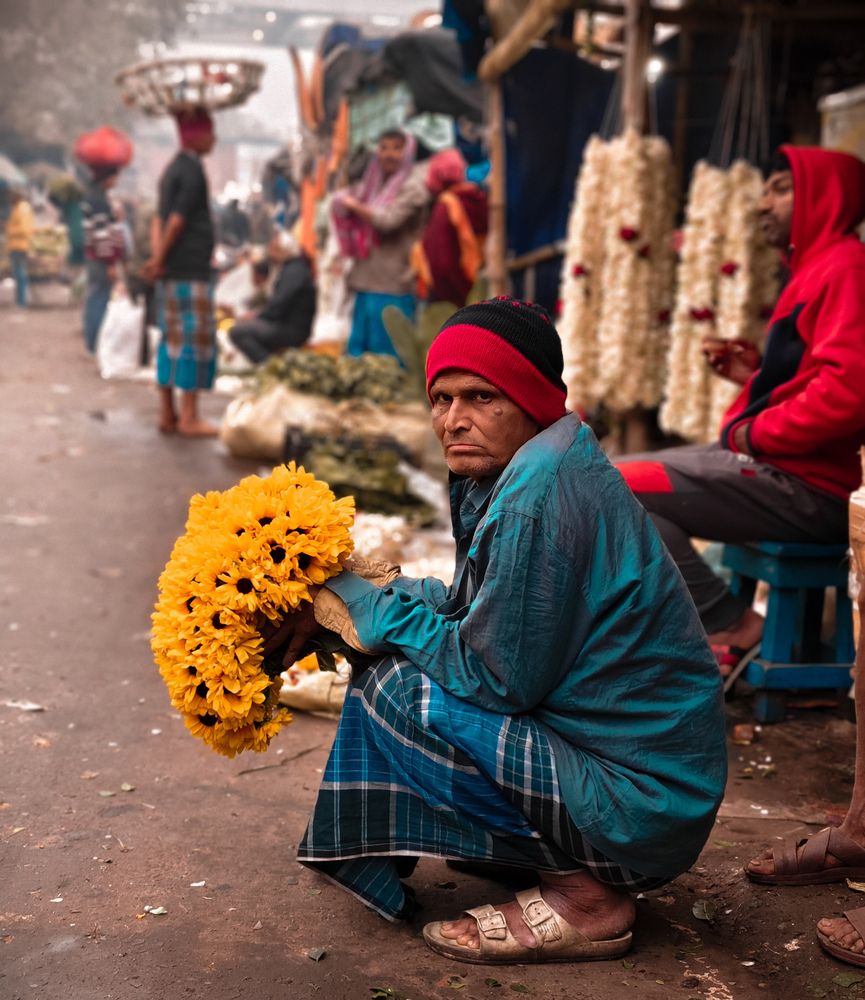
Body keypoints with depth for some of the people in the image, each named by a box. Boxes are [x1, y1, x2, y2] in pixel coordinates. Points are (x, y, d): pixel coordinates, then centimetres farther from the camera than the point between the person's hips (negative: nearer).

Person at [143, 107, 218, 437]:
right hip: (191, 273, -9)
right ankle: (189, 418, -5)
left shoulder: (172, 170, 17)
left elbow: (159, 221, 10)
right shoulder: (193, 170, -12)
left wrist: (157, 258, -1)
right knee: (195, 341, -6)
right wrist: (159, 261, -7)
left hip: (171, 274, 9)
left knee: (172, 342, 9)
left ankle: (167, 414, 12)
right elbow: (176, 222, -15)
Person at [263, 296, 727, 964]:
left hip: (639, 804, -10)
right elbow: (473, 607, 13)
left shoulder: (538, 497, -23)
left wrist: (369, 605, -9)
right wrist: (342, 595, 5)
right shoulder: (538, 467, 7)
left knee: (396, 689, -15)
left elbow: (495, 677, -19)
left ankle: (582, 896, -5)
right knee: (409, 655, 13)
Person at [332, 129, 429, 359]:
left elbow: (388, 221, -18)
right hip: (367, 281, 7)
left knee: (386, 357, -6)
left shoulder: (412, 186, -5)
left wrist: (355, 205, -6)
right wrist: (342, 206, 1)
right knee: (358, 352, 10)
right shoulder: (374, 184, 17)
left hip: (393, 287, -7)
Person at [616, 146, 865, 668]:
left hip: (807, 487, -11)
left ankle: (731, 626, -9)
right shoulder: (816, 267, 20)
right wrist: (754, 372, 8)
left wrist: (757, 433, -15)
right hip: (773, 464, 11)